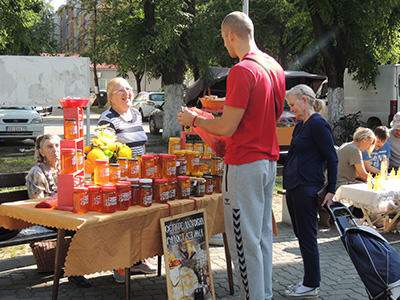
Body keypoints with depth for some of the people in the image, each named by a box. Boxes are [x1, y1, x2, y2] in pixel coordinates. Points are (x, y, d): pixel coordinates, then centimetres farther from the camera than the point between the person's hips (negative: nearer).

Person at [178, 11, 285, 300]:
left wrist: (194, 119, -2)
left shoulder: (242, 71, -18)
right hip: (269, 160, 9)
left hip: (245, 164, -9)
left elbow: (227, 128, -18)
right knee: (263, 234, 17)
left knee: (244, 240, -1)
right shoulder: (275, 67, 10)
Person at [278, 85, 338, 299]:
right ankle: (309, 281, 24)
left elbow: (332, 159, -13)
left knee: (307, 237, -2)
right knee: (301, 235, 14)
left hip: (308, 188, -9)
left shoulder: (318, 124, -11)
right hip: (293, 187, 10)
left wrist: (331, 190, -14)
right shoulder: (300, 126, 16)